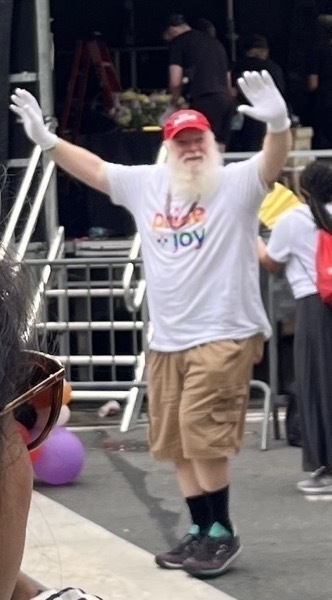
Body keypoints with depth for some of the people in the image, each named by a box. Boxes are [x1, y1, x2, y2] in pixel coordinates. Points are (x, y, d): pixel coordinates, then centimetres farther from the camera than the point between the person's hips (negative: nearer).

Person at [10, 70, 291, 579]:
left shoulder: (237, 182, -7)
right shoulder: (145, 183, 9)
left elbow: (274, 160, -25)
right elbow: (92, 168, 19)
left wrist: (278, 122, -45)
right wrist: (46, 139, 12)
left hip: (224, 336, -7)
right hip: (166, 340, 7)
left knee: (202, 437, -12)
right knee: (177, 443, 11)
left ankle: (222, 532, 3)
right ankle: (201, 532, 23)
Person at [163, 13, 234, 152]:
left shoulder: (178, 42, 4)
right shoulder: (214, 42, 25)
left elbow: (175, 81, -4)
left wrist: (174, 101, 14)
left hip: (204, 100, -7)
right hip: (226, 99, 7)